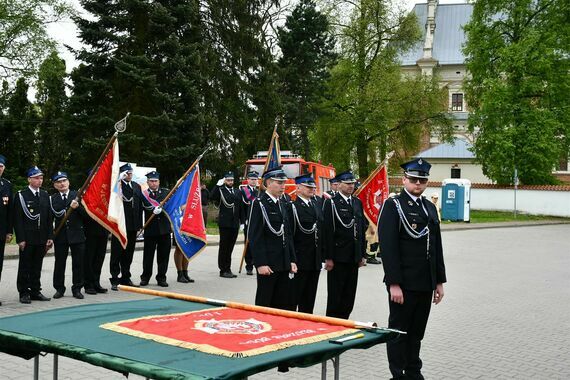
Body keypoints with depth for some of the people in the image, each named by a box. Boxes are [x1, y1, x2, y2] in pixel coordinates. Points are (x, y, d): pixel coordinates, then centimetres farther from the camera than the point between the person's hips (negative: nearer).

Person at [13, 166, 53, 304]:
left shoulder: (45, 195, 10)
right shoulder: (21, 195, -4)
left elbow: (49, 218, 11)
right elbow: (17, 219, -7)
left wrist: (50, 237, 4)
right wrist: (20, 239, -13)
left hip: (41, 239, 4)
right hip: (27, 239, -4)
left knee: (37, 266, 11)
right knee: (25, 267, 3)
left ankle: (35, 291, 19)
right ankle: (24, 293, 11)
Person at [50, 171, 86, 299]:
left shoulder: (77, 195, 6)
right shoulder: (52, 198, 4)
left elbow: (85, 213, -2)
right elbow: (56, 213, -13)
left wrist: (77, 207, -18)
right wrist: (70, 207, -19)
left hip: (77, 234, 0)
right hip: (61, 235, 0)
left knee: (78, 263, 3)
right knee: (60, 263, 6)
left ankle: (77, 288, 13)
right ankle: (59, 288, 17)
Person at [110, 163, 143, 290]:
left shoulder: (136, 186, 14)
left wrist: (139, 225, 11)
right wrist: (119, 178, -21)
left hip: (132, 226, 6)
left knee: (128, 254, 13)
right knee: (117, 253, -1)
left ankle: (126, 278, 24)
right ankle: (114, 280, 4)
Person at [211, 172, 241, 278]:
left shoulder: (237, 192, 15)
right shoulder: (220, 190, -1)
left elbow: (240, 208, 17)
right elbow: (213, 197, -22)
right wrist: (218, 185, -23)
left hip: (234, 224, 5)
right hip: (224, 223, -5)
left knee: (230, 247, 10)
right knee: (223, 247, 1)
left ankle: (228, 269, 18)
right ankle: (223, 270, 5)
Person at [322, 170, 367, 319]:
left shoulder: (357, 203, 13)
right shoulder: (331, 203, -7)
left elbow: (362, 229, 15)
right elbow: (327, 232, -12)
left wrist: (363, 254, 11)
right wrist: (328, 257, -15)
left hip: (354, 257, 6)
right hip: (338, 256, -6)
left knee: (349, 295, 10)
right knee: (335, 295, 1)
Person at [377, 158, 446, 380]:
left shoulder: (430, 207, 13)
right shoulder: (393, 205, -8)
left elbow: (437, 247, 16)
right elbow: (388, 247, -15)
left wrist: (439, 281, 13)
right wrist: (394, 284, -19)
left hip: (426, 284, 6)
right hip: (403, 284, -6)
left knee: (417, 332, 15)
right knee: (399, 331, 4)